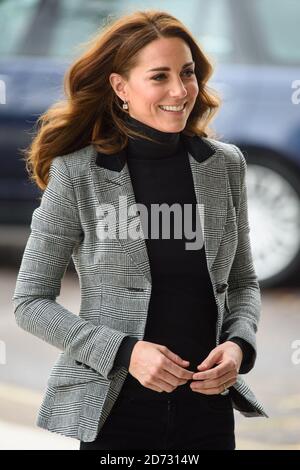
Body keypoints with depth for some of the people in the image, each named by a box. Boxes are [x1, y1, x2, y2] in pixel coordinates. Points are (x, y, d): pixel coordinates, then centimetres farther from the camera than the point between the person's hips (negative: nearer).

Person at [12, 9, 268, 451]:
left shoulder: (225, 165, 2)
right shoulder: (77, 174, -9)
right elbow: (31, 302, -5)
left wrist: (238, 345, -7)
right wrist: (125, 352, -16)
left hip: (208, 404, 3)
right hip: (118, 410, -3)